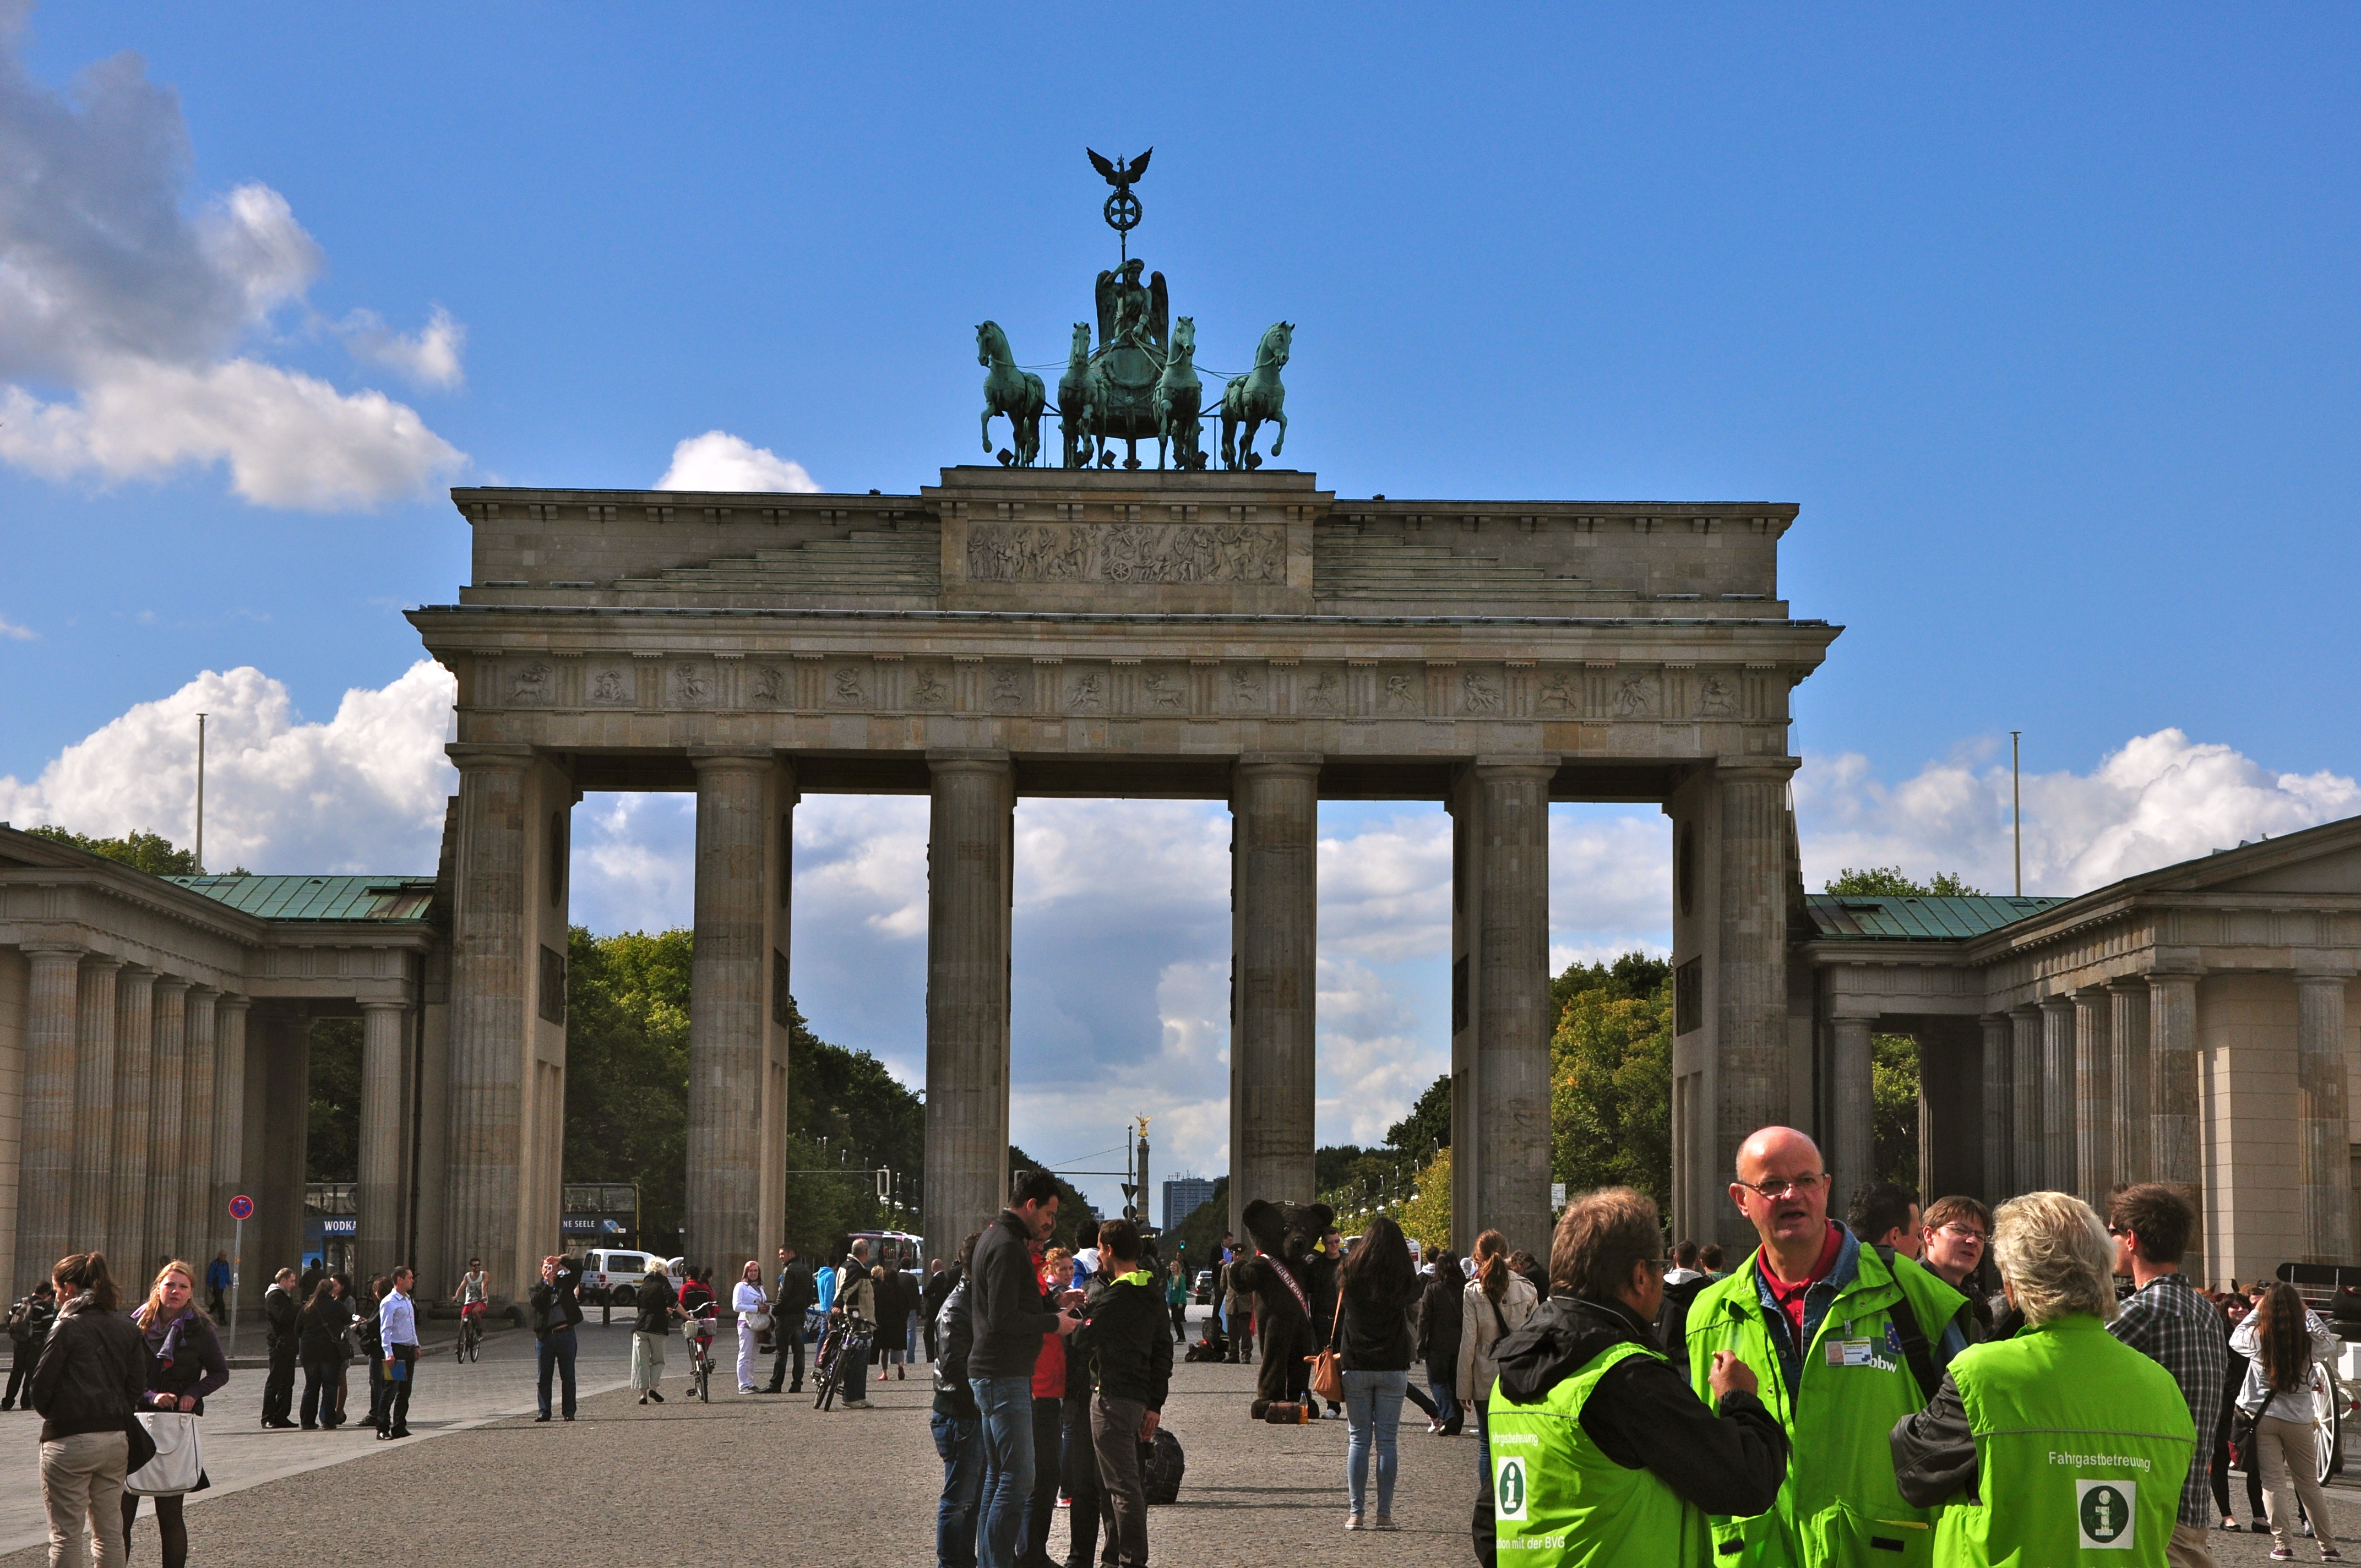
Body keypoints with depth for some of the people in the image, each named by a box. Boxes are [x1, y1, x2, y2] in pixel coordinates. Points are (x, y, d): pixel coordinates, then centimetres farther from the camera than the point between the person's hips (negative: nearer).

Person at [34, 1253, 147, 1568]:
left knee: (66, 1535, 1)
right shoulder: (129, 1329, 6)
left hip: (69, 1439, -6)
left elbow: (40, 1387, -10)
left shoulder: (68, 1327, -12)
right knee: (110, 1532, 13)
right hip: (116, 1440, 6)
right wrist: (114, 1416, 14)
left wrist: (51, 1415, 9)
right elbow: (137, 1387, 5)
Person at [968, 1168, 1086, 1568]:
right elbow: (1004, 1319, -23)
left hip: (992, 1373, 11)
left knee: (998, 1476, 15)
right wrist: (1054, 1322, -12)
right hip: (1004, 1376, -11)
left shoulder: (994, 1238, 16)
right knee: (1017, 1480, -10)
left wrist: (1054, 1302, 14)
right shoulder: (1007, 1246, -17)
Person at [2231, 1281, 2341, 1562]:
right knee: (2309, 1484, 13)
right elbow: (2330, 1342, 14)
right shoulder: (2309, 1342, -9)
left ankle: (2283, 1543, -3)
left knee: (2273, 1482, 3)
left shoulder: (2257, 1339, -11)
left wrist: (2256, 1311, 18)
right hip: (2299, 1420, 1)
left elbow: (2235, 1338, 11)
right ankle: (2328, 1546, 17)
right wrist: (2308, 1314, 19)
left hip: (2263, 1417, -1)